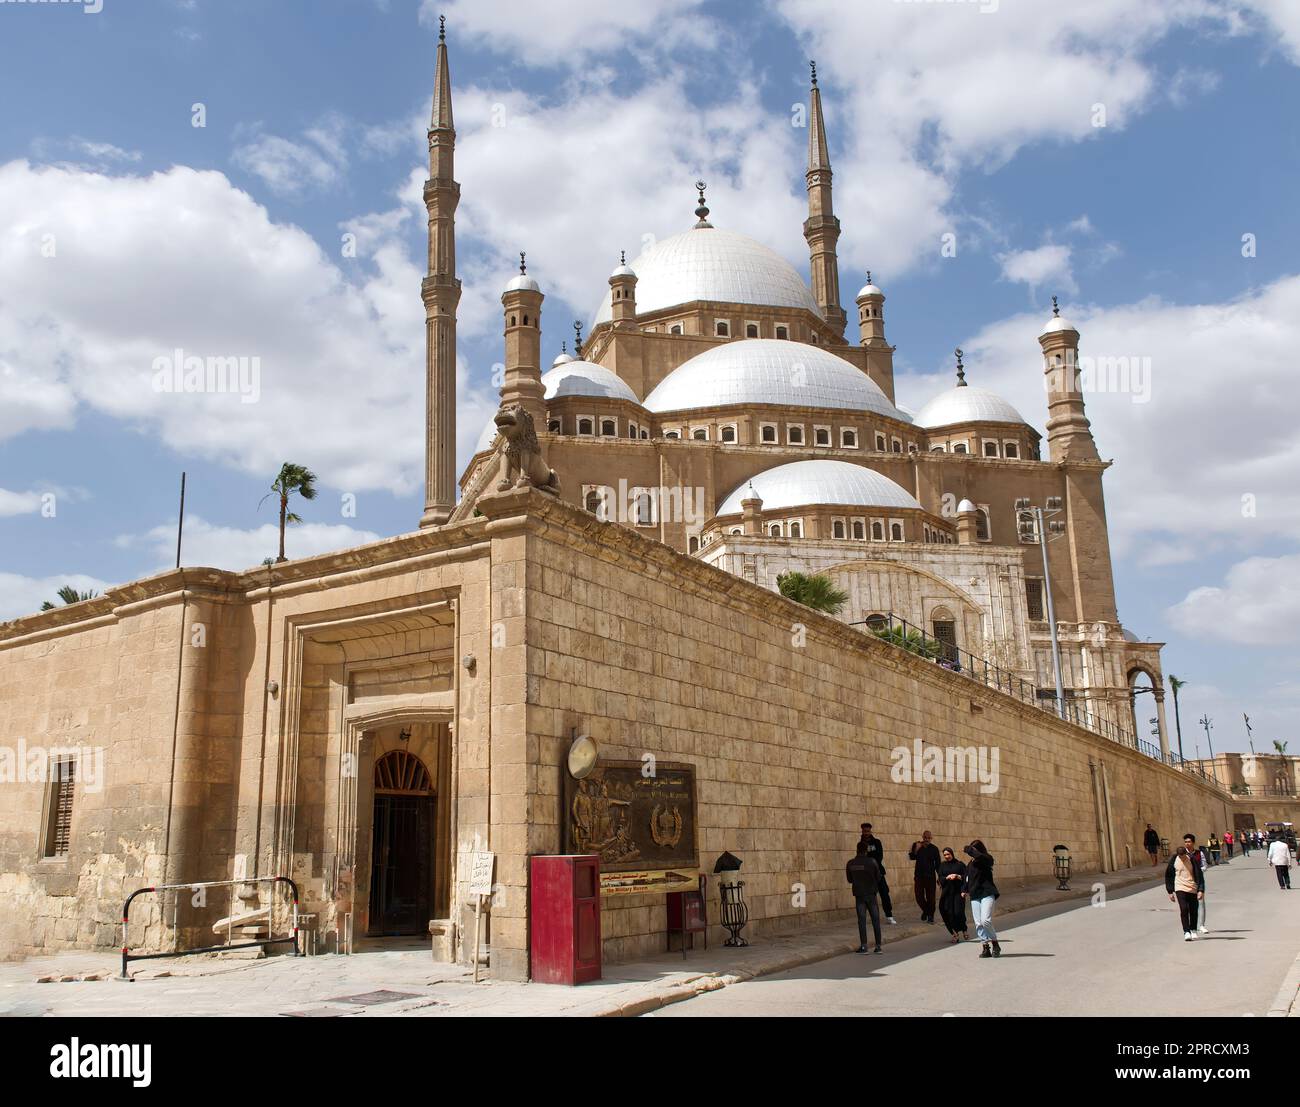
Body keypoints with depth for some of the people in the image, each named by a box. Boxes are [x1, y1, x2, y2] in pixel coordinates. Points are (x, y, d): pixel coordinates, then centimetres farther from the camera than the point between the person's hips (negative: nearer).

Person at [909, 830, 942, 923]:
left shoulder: (934, 849, -1)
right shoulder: (916, 845, 1)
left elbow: (938, 864, 3)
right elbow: (911, 857, -8)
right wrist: (915, 850, -23)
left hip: (930, 876, -1)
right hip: (919, 876, 1)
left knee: (930, 897, -4)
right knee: (919, 897, 2)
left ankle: (930, 915, 12)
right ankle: (925, 910, 30)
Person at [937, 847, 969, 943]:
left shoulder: (960, 864, 5)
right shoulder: (942, 865, 12)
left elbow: (966, 877, -1)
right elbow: (940, 878, 3)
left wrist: (957, 876, -17)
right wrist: (947, 877, -15)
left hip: (958, 892, -2)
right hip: (947, 892, 2)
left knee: (958, 912, -9)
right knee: (948, 913, -3)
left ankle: (964, 931, 13)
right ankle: (955, 933, 7)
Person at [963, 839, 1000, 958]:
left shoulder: (986, 860, -4)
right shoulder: (970, 864, 15)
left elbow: (980, 856, -27)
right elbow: (967, 878, 24)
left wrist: (969, 850, -13)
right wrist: (964, 890, 11)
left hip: (987, 894, -6)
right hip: (974, 895, 6)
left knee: (985, 920, -17)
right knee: (978, 923, -1)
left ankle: (995, 944, 1)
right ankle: (986, 947, 5)